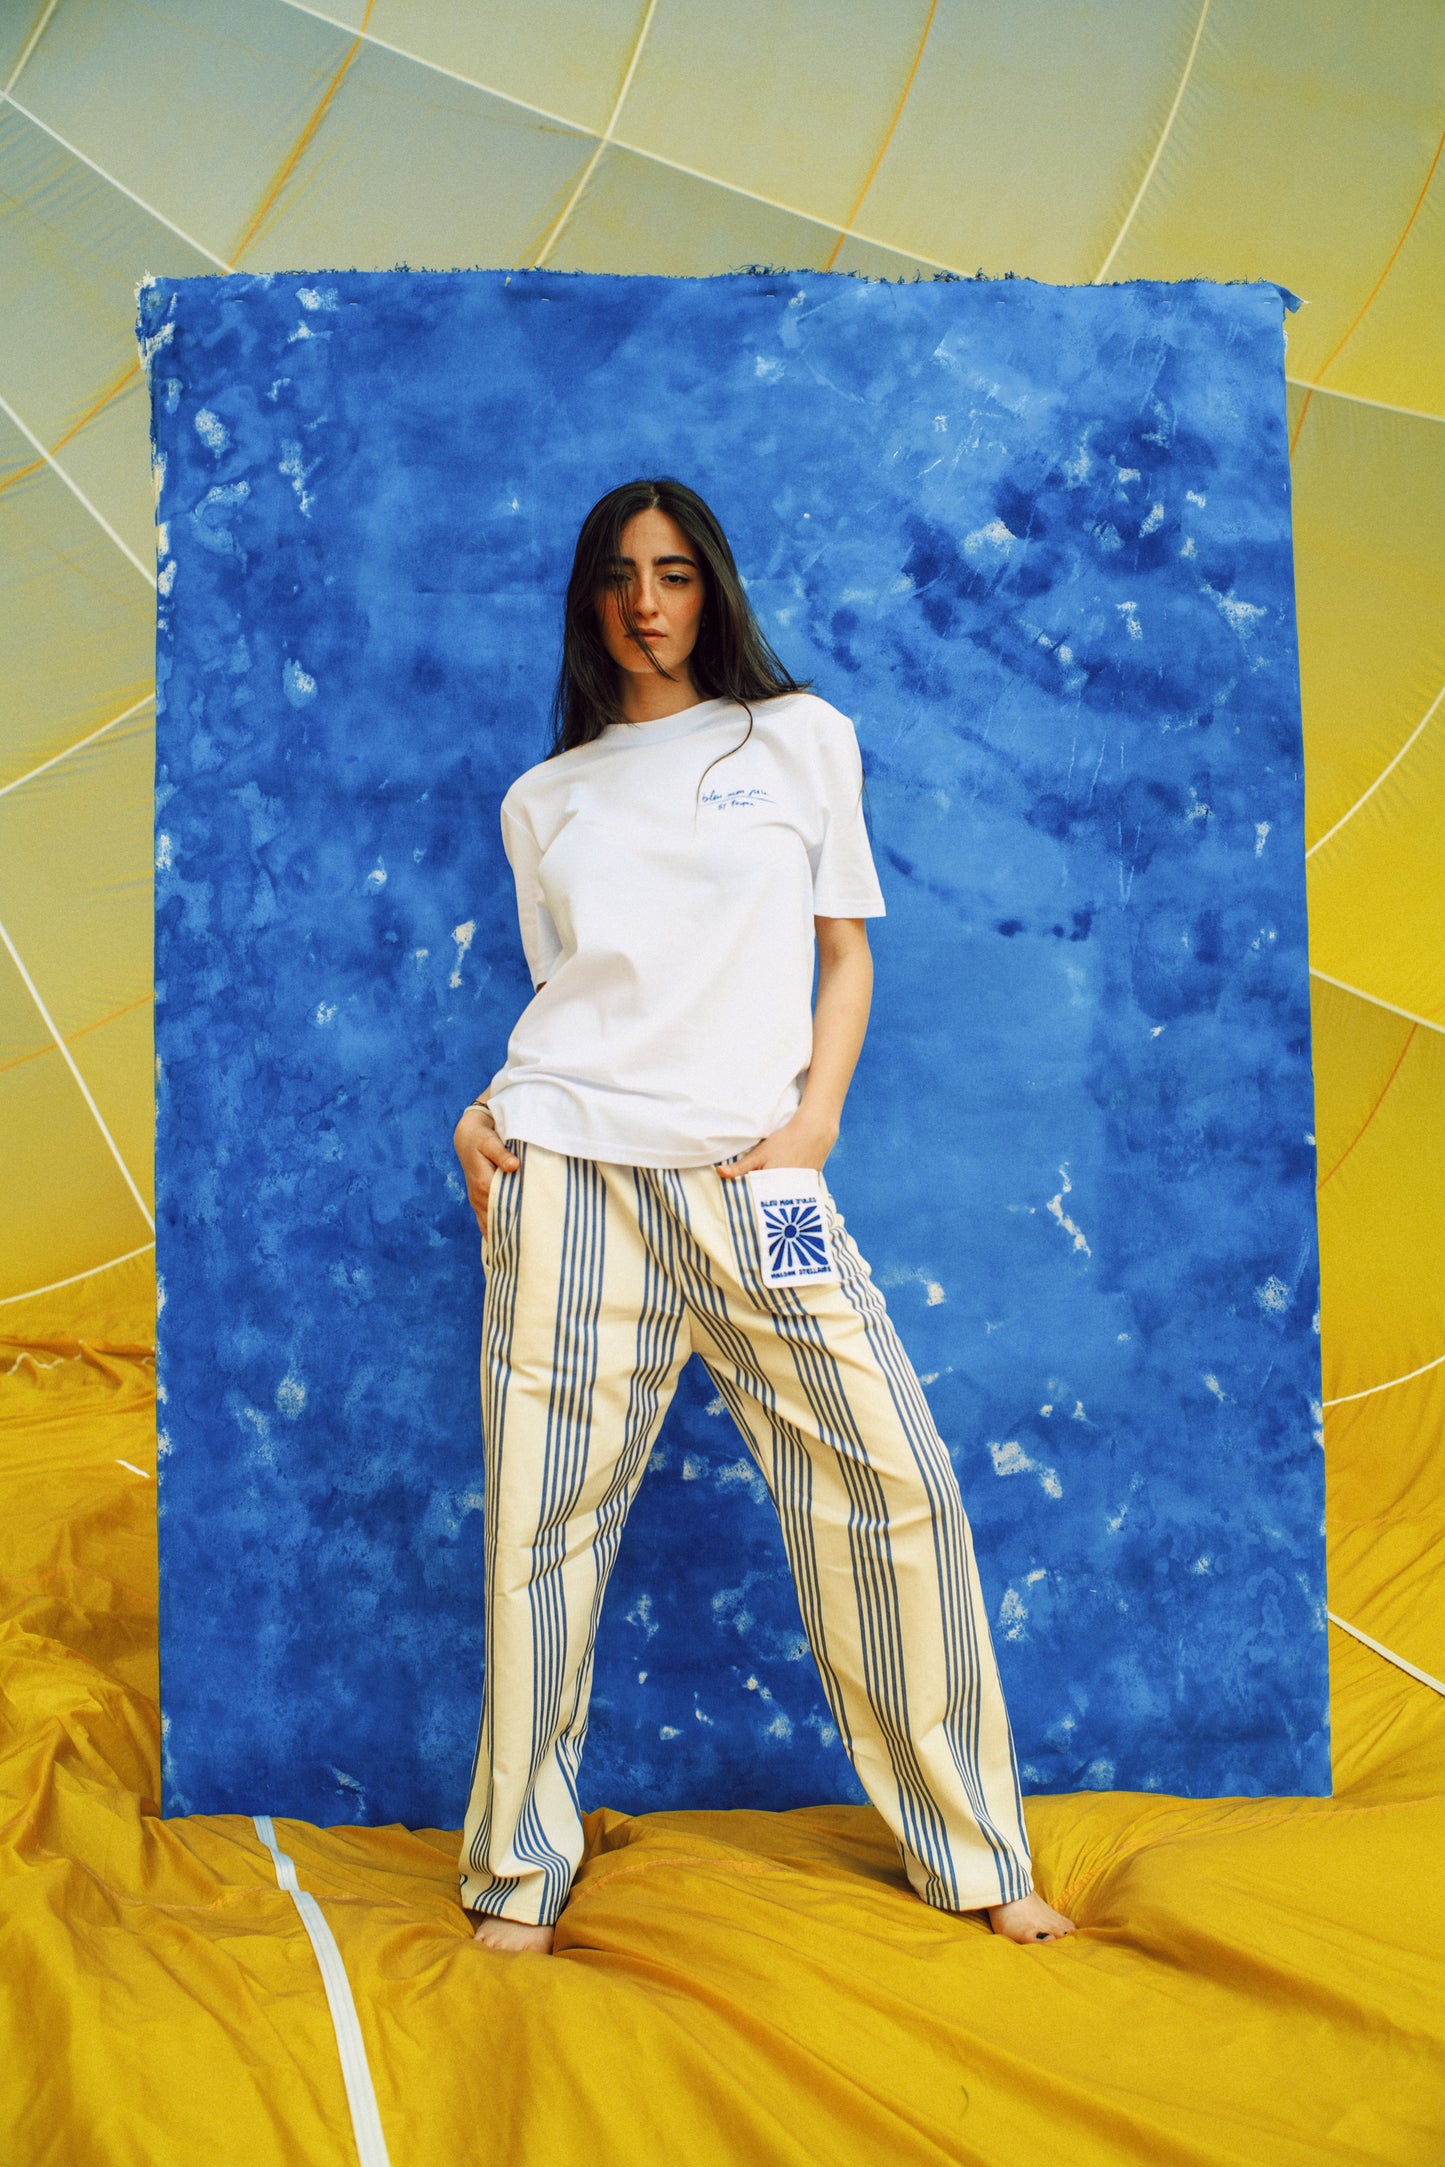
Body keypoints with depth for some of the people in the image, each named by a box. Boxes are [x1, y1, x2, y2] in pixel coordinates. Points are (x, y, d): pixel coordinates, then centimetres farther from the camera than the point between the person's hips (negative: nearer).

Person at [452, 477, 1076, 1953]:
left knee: (892, 1487, -5)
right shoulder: (543, 798, 18)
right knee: (543, 1511, 0)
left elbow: (843, 960, 11)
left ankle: (974, 1856, 13)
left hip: (754, 1172, -1)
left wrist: (815, 1115, -3)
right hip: (567, 1165, 1)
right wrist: (487, 1110, 2)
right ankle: (518, 1870, 16)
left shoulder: (800, 737, 14)